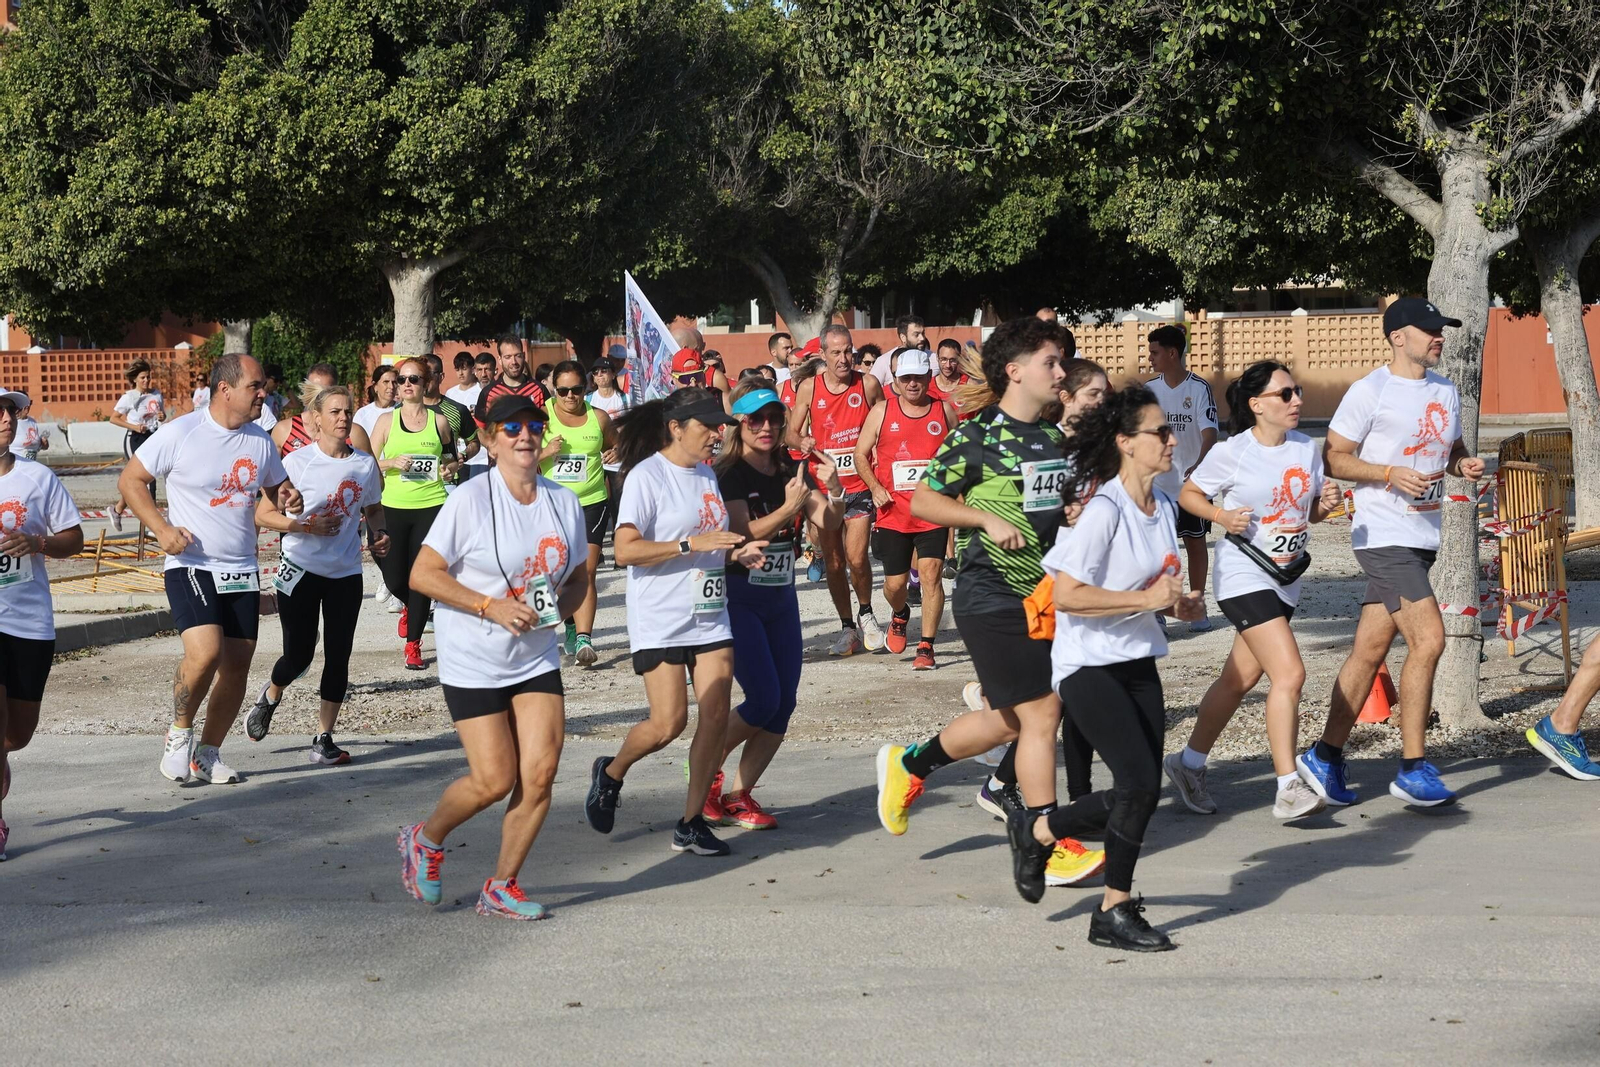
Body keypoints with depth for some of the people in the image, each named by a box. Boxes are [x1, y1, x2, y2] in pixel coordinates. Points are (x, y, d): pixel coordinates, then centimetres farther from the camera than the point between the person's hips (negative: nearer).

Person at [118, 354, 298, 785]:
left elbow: (278, 487, 21)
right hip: (191, 566, -5)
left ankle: (209, 753, 21)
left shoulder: (260, 441, 6)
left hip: (242, 570, 5)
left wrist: (289, 498, -4)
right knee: (205, 652, -23)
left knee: (237, 664, 4)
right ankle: (179, 733, 3)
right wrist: (162, 527, -14)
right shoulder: (180, 434, -9)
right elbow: (130, 479, -2)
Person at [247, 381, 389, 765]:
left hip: (346, 573, 3)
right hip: (301, 570, -3)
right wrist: (307, 525, -22)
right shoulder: (298, 462, -10)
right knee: (298, 655, 1)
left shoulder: (365, 464, 2)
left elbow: (373, 507, 20)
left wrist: (377, 533, -1)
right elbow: (263, 515, -9)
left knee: (338, 656, 1)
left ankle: (324, 739, 10)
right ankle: (269, 698, 35)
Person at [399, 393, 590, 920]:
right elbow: (423, 574, -12)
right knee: (494, 780, -6)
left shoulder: (564, 502, 5)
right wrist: (491, 606, -20)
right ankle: (425, 840, 25)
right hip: (473, 661, -5)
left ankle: (501, 887, 11)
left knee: (540, 772, -6)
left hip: (537, 657, 5)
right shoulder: (470, 500, -12)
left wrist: (561, 606, -6)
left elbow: (576, 578, 17)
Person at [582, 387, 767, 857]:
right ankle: (610, 773, 20)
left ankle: (692, 823, 6)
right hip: (660, 621, -7)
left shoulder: (706, 474, 14)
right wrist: (692, 544, -23)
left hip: (710, 616, 7)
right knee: (668, 723, -10)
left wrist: (737, 552, 6)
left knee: (716, 717, -2)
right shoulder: (646, 476, -10)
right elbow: (625, 550, -17)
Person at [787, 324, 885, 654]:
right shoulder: (809, 388, 1)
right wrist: (801, 442, -15)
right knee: (833, 562, 5)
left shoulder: (868, 384, -1)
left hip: (860, 484, -2)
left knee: (856, 557, -13)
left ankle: (866, 614, 13)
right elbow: (791, 432, 7)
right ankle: (847, 628, 19)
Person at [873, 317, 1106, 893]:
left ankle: (909, 764, 34)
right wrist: (988, 520, -18)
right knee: (1040, 715, -9)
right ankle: (1047, 849, 0)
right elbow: (921, 501, -8)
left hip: (1042, 593, 8)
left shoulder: (1053, 437, 12)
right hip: (991, 597, -8)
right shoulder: (976, 438, -10)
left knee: (1008, 719, 13)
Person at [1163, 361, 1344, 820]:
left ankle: (1189, 764, 32)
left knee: (1239, 678, 15)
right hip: (1244, 578, -7)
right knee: (1289, 673, -19)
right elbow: (1188, 494, 1)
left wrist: (1325, 504, -7)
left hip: (1285, 579, 7)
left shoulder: (1307, 448, 6)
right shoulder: (1231, 453, -11)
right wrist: (1221, 515, -17)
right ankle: (1288, 789, -15)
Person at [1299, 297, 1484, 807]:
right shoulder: (1370, 391, -8)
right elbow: (1333, 457, -7)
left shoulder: (1446, 392, 14)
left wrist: (1464, 463, 3)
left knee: (1370, 650, 9)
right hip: (1384, 535, -7)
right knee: (1428, 640, -14)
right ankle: (1413, 769, -5)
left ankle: (1325, 757, 16)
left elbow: (1452, 447, 26)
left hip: (1422, 536, 7)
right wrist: (1392, 473, -18)